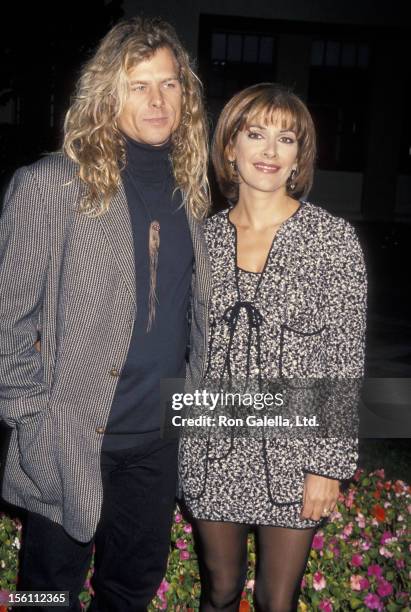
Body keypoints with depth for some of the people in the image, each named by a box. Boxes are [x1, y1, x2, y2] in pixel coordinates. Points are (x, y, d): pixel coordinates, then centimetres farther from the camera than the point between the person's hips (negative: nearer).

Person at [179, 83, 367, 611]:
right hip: (211, 451, 3)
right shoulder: (204, 238, 2)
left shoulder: (333, 239, -8)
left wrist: (330, 464, -9)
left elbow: (346, 361, -8)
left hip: (292, 454, -2)